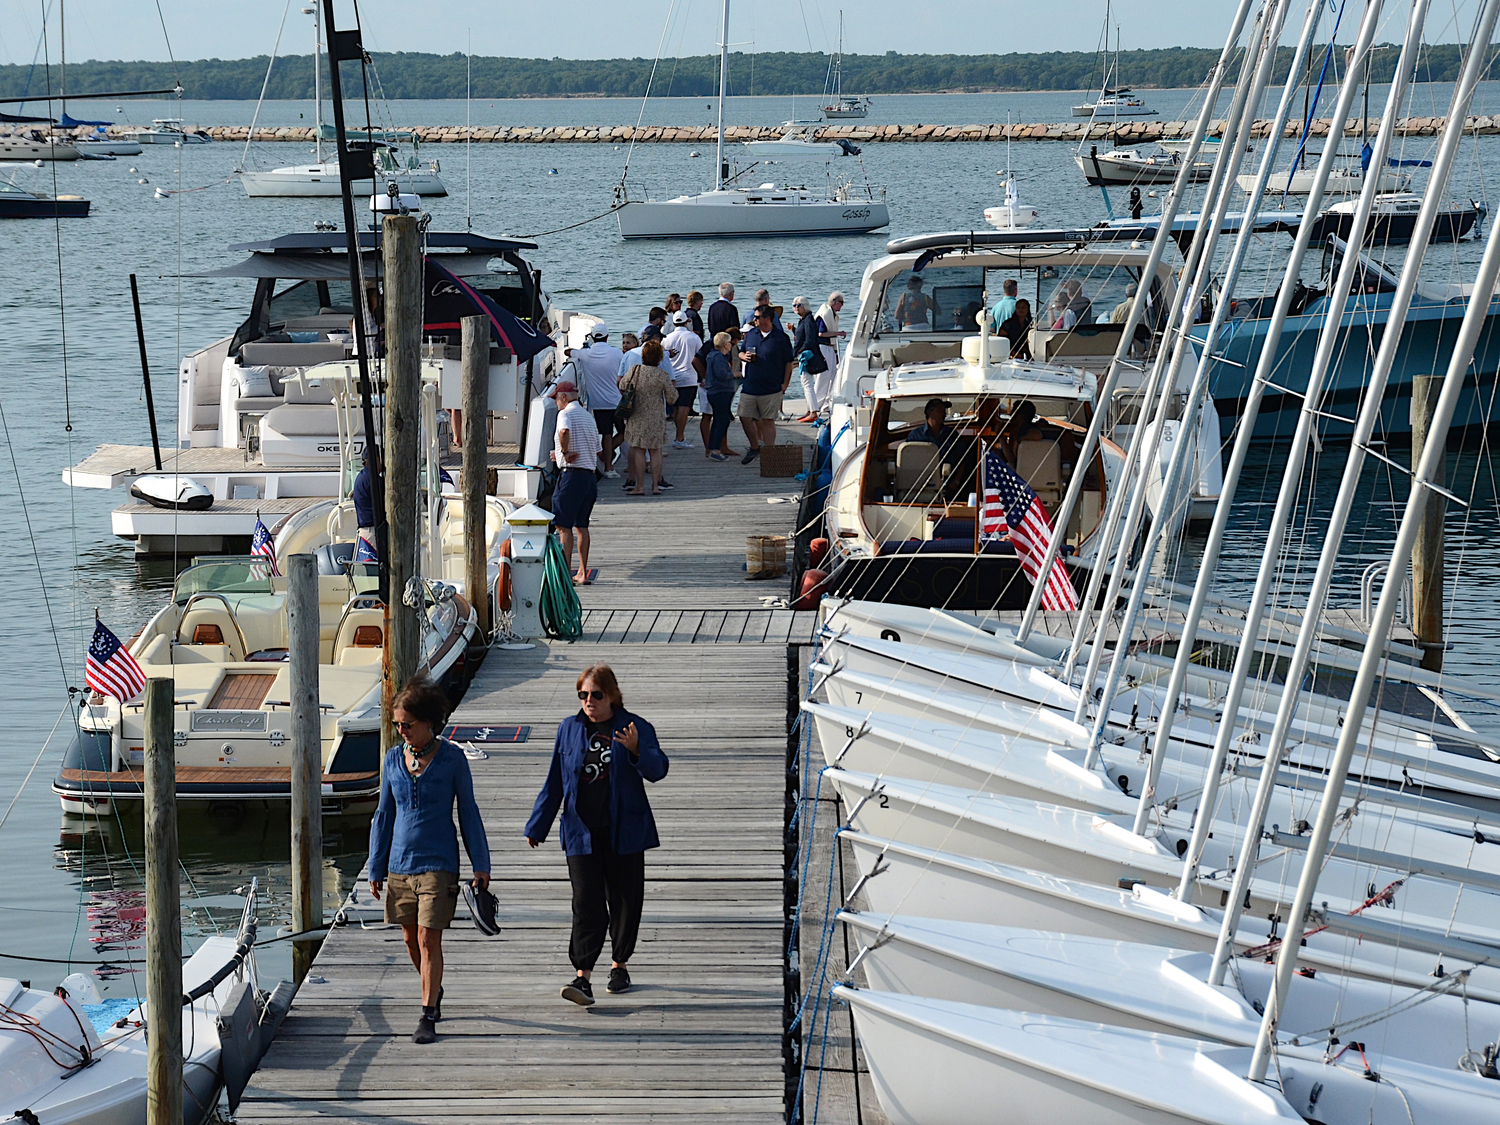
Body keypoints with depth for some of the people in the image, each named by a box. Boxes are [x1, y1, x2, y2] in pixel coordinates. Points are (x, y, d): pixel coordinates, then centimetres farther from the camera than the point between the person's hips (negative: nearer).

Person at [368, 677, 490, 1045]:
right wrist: (376, 868, 11)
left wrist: (480, 864, -2)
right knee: (411, 938, 13)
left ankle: (427, 1015, -7)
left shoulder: (452, 758, -5)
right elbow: (383, 816, 11)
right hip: (400, 863, 4)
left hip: (438, 863, -4)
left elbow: (468, 812, 0)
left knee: (428, 938, -10)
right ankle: (434, 991, 37)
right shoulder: (393, 759, 4)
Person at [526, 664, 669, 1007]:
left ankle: (619, 964, 28)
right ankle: (582, 977, -14)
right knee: (587, 904, -9)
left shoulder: (635, 728, -1)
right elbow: (554, 782, 14)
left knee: (625, 900, 9)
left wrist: (636, 750, -31)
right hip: (582, 833, 1)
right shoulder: (569, 729, 8)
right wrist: (537, 827, 15)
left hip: (624, 832, -1)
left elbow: (657, 770, -11)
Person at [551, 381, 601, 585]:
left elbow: (564, 432, -32)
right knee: (581, 526, 15)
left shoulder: (566, 414, -8)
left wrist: (565, 453, -16)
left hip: (571, 474, -8)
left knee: (564, 526, -5)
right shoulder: (588, 417, 18)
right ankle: (583, 573, 15)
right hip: (590, 475, 8)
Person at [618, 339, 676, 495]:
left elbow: (622, 386, 6)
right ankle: (655, 485, 11)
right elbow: (672, 396, -3)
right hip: (656, 417, 0)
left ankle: (640, 486, 2)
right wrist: (674, 389, 19)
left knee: (639, 450, 5)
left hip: (637, 416, 0)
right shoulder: (663, 375, -11)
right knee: (655, 450, 10)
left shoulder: (634, 370, -7)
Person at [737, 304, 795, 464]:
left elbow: (788, 362, -2)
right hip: (749, 387, 5)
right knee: (745, 417, 3)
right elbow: (741, 352, 21)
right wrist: (744, 357, -4)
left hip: (771, 389, -5)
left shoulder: (781, 338, -4)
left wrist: (784, 384, -7)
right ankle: (755, 447, 23)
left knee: (768, 421, -1)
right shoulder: (751, 334, 9)